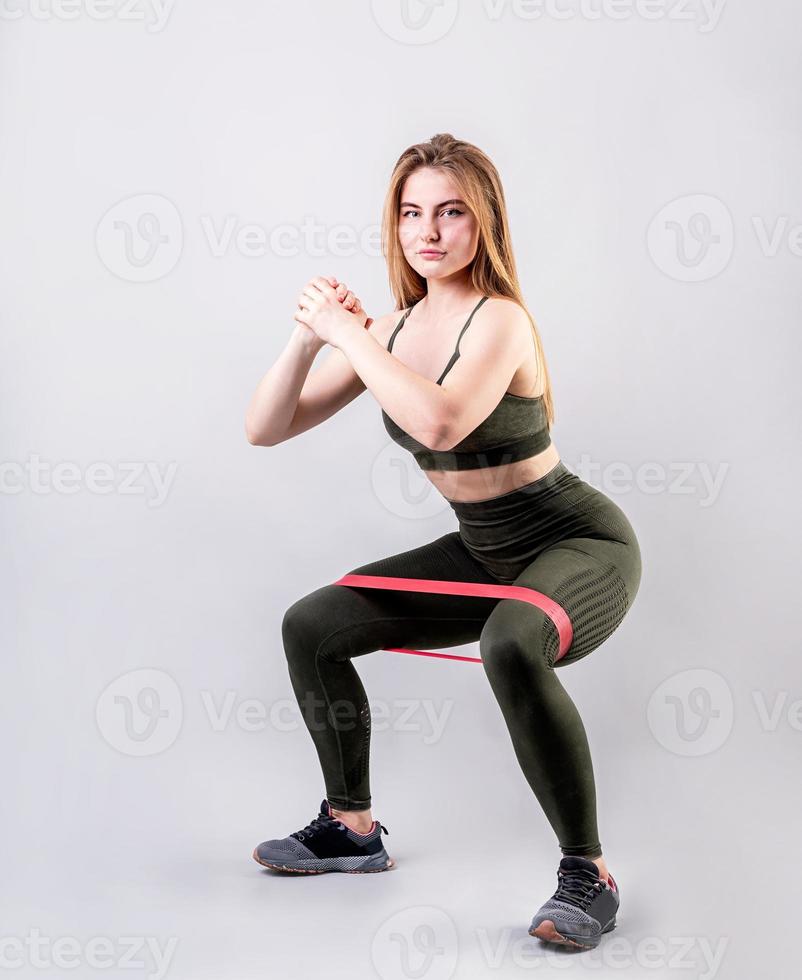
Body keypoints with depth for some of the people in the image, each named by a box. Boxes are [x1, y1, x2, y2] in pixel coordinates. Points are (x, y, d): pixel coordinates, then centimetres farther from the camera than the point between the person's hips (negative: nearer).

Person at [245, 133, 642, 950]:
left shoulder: (499, 321, -21)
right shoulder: (392, 330, 0)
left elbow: (440, 423, -42)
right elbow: (265, 429, -1)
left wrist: (347, 331, -31)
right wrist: (308, 336, -17)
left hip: (582, 545, -8)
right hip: (484, 554, 8)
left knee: (510, 646, -40)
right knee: (310, 628, 3)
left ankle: (589, 874, -22)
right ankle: (352, 829, 21)